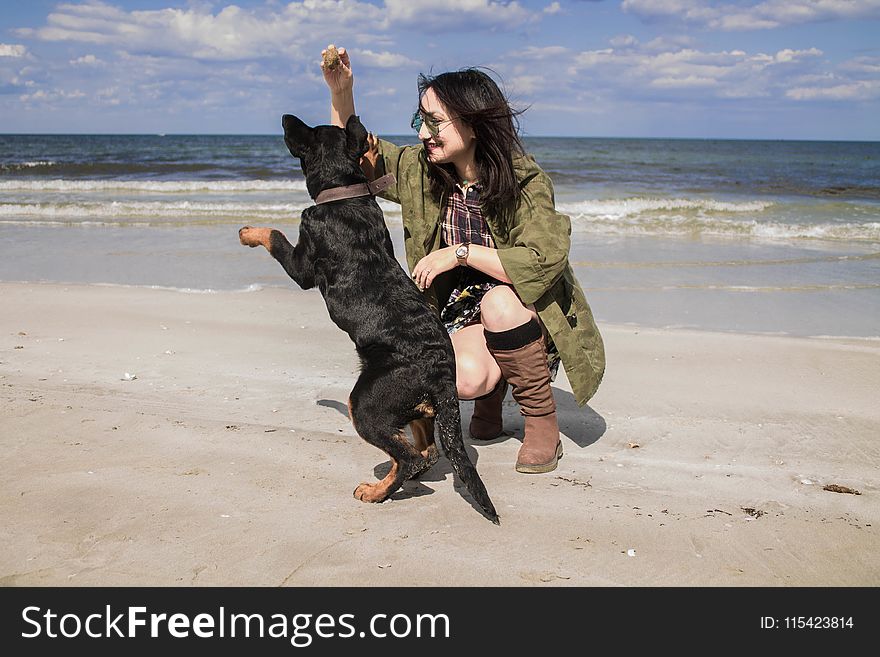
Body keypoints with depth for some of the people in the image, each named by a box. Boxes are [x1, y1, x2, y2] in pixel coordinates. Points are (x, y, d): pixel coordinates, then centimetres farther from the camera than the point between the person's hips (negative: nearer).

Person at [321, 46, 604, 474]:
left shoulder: (525, 180, -18)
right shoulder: (419, 170, -2)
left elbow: (544, 261, -29)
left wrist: (460, 252, -30)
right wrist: (341, 93, -7)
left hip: (525, 313, -2)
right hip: (464, 315, 2)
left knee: (498, 301, -37)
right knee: (465, 377, -31)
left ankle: (543, 423, -16)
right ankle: (494, 389, 9)